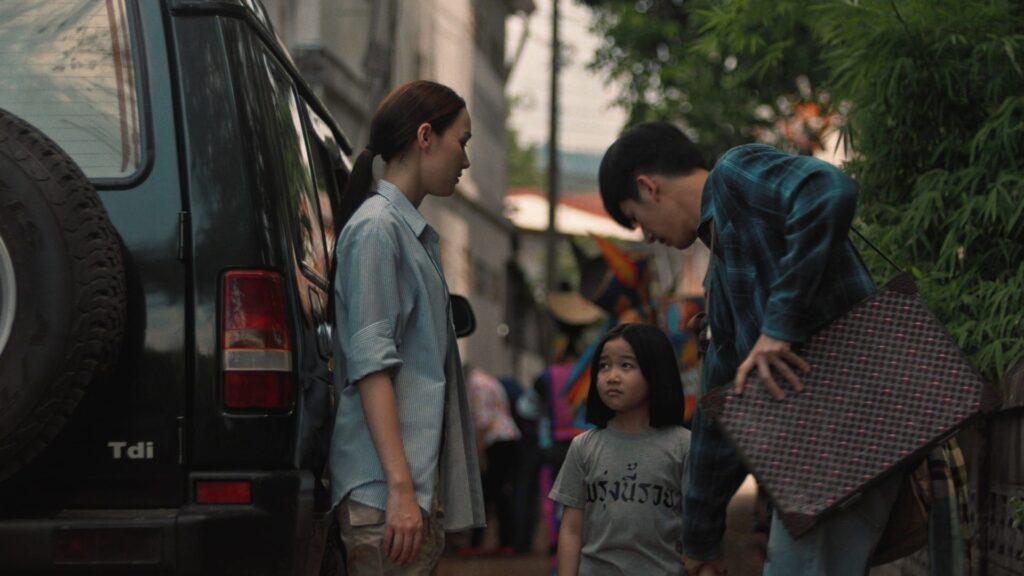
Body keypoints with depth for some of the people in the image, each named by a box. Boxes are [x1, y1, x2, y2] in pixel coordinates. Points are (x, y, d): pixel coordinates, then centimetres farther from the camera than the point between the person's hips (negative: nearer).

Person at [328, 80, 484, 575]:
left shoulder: (414, 232, 20)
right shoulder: (377, 227, -8)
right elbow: (371, 363, -16)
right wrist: (400, 487, -22)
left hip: (420, 478, 9)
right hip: (384, 487, -9)